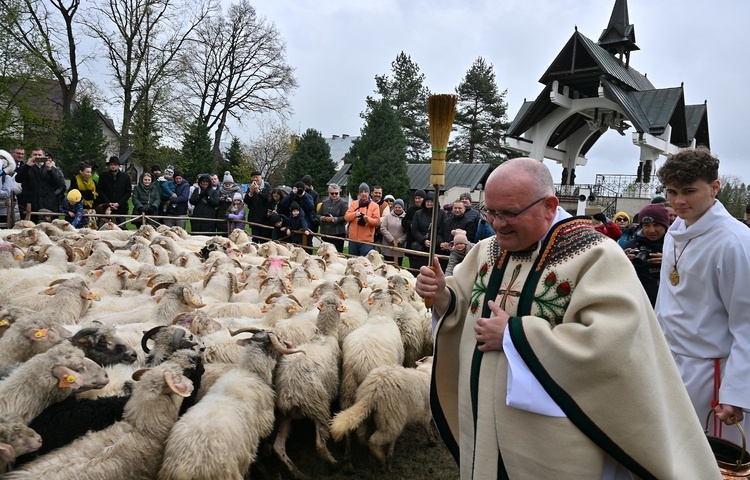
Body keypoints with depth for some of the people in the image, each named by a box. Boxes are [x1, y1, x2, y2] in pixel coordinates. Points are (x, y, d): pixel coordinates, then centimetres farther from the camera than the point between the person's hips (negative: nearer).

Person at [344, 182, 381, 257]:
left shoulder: (374, 205, 2)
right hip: (353, 239, 3)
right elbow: (346, 217, 2)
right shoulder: (353, 204, 10)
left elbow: (377, 222, -5)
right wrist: (354, 214, -17)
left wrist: (368, 219, -23)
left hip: (367, 240, -3)